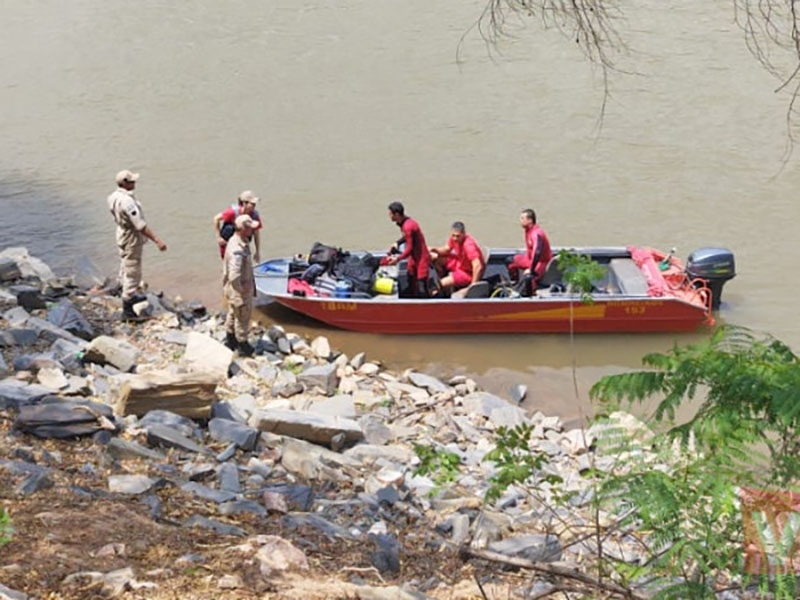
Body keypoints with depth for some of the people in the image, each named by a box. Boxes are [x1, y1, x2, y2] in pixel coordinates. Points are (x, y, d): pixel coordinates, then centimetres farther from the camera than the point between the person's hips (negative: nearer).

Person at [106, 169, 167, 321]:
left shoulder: (114, 197, -2)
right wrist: (157, 240, -35)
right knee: (132, 273, -2)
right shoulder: (127, 201, -31)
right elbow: (140, 225, -34)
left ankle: (131, 295, 48)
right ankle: (127, 311, 2)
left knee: (126, 268, 27)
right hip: (132, 240, -10)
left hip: (122, 235, 10)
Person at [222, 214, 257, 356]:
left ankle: (230, 340, 45)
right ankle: (242, 345, 28)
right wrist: (240, 289, -22)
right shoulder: (237, 250, -34)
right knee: (243, 317, 10)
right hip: (239, 291, -10)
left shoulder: (236, 240, -2)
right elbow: (234, 276, -39)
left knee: (233, 314, 26)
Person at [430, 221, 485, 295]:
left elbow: (478, 267, -38)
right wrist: (435, 250, -14)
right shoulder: (453, 238, -11)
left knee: (443, 284, -22)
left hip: (469, 273, -8)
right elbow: (446, 250, 7)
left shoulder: (469, 245, -35)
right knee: (436, 258, 4)